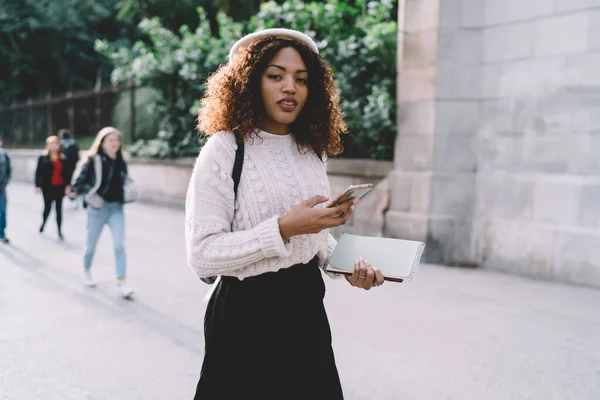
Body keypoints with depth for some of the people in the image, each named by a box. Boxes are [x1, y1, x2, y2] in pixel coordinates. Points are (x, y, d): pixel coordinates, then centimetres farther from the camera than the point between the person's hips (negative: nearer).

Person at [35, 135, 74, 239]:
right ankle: (43, 223, 36)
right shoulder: (43, 158, -1)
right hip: (48, 187, -1)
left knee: (59, 208, 4)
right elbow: (38, 172, -3)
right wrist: (37, 185, -8)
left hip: (60, 187, 1)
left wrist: (67, 185, -4)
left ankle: (59, 231, 5)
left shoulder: (63, 159, 4)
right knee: (47, 207, 9)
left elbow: (68, 173, 4)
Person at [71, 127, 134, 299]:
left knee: (119, 245, -8)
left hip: (116, 207, 3)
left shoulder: (121, 162, 7)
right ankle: (86, 271, 42)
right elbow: (77, 182, -8)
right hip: (98, 208, -3)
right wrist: (90, 196, -20)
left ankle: (121, 284, -10)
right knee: (91, 243, 14)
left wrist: (126, 193, 3)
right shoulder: (93, 160, -8)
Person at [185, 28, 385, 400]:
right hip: (247, 311, -6)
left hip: (307, 304, 6)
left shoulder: (312, 150, 7)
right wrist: (283, 228, -26)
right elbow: (202, 255, -19)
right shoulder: (224, 150, -13)